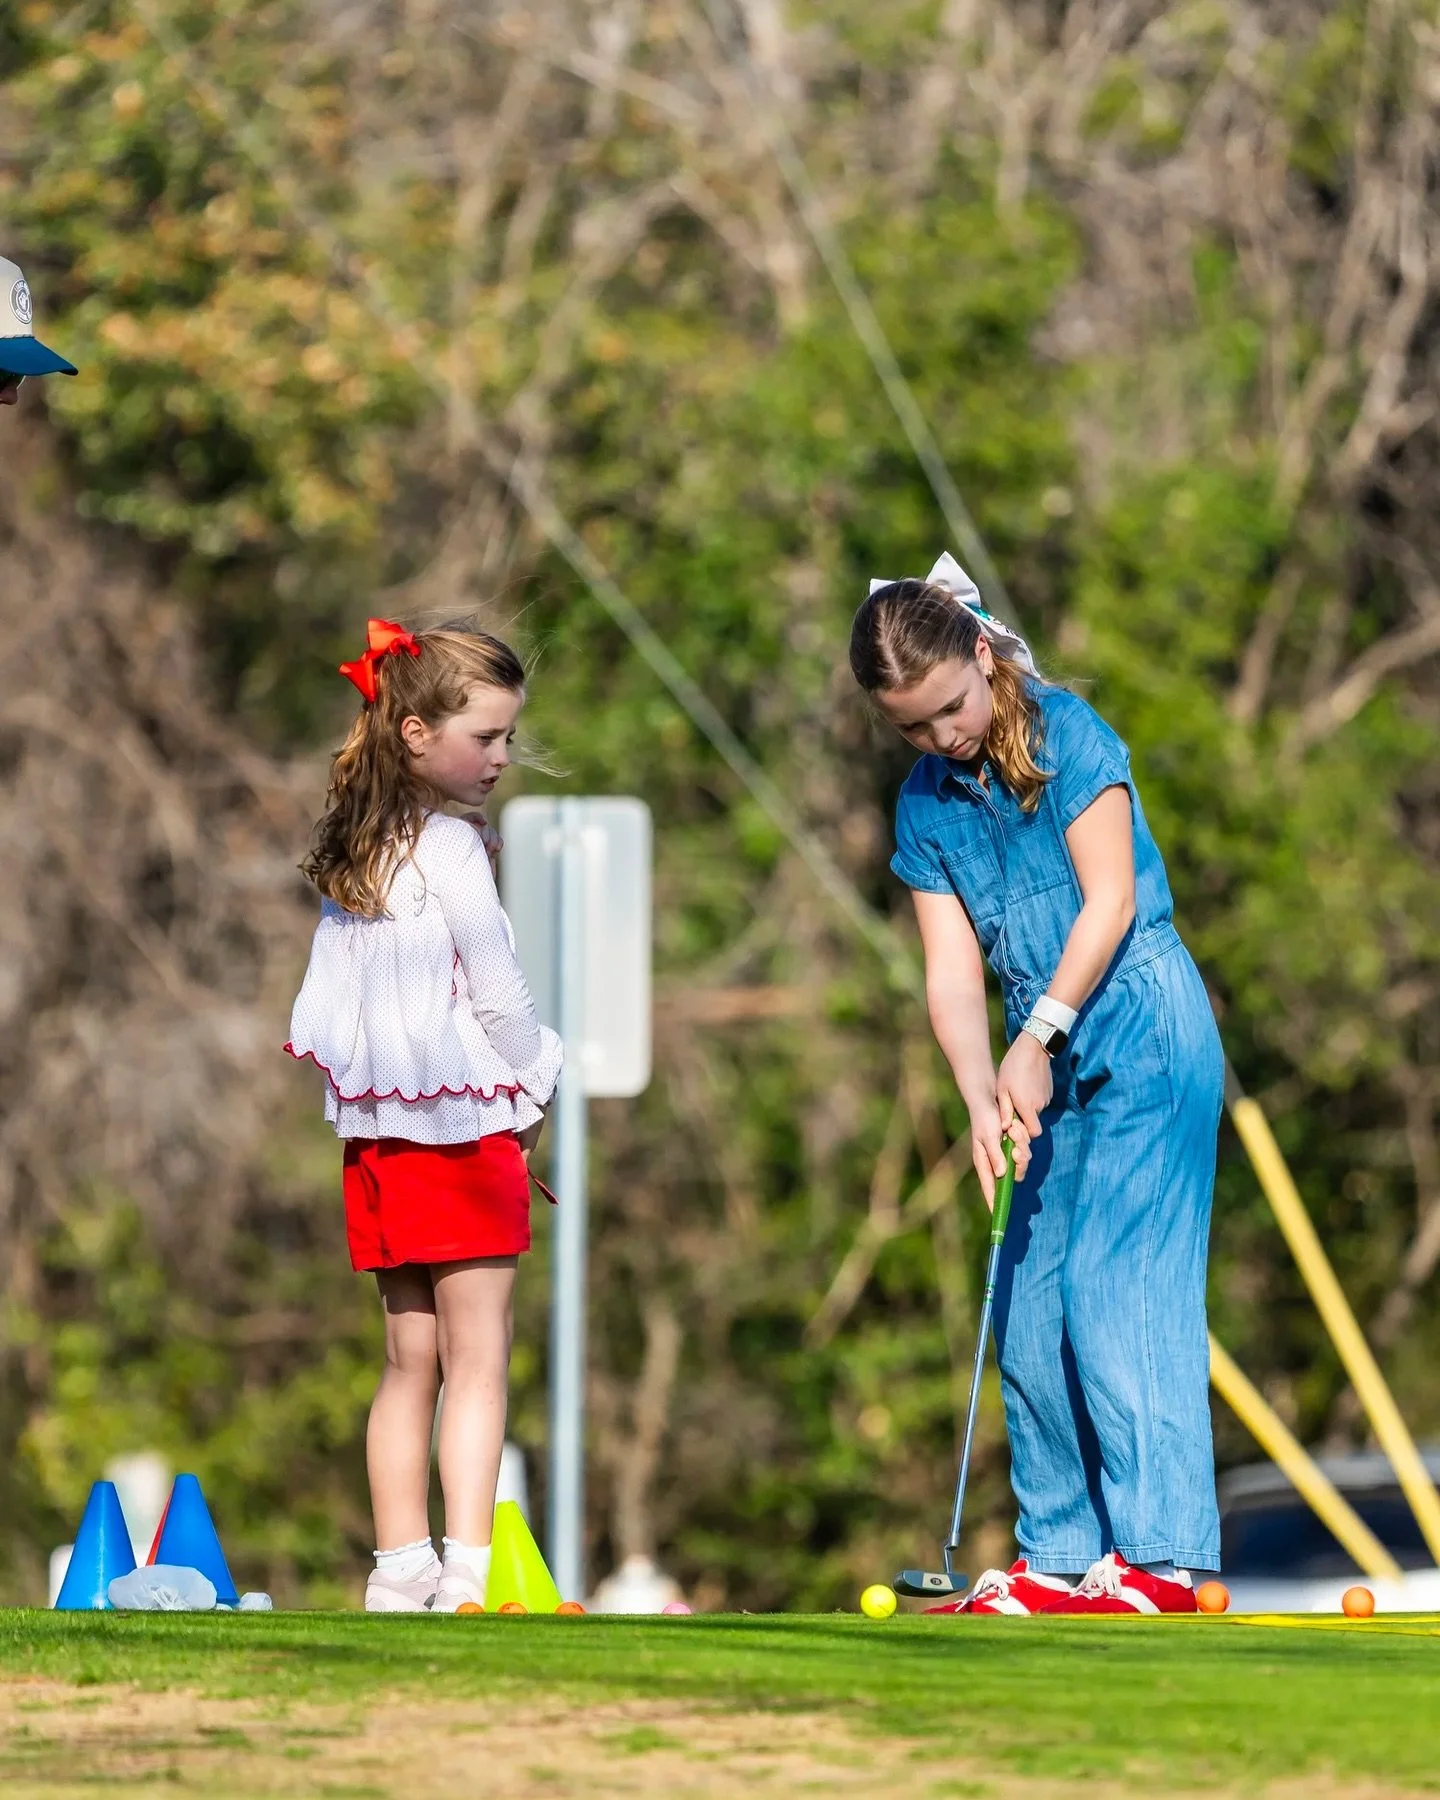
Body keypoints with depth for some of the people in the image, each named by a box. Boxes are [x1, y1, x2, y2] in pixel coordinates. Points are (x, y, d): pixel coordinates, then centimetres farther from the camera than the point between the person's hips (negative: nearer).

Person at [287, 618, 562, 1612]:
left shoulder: (350, 856, 10)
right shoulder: (450, 850, -14)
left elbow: (325, 1000, 14)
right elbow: (498, 991, -10)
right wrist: (535, 1088, 6)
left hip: (377, 1129, 7)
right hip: (468, 1121, -7)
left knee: (410, 1359, 11)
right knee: (477, 1361, -5)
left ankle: (401, 1565, 10)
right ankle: (469, 1568, -10)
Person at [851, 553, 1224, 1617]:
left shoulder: (1066, 734, -6)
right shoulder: (927, 807, 10)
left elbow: (1109, 901, -11)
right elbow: (952, 971, 4)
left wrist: (1039, 1036, -15)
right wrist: (982, 1099, -10)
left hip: (1141, 1031, -7)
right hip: (1050, 1062, 7)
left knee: (1113, 1290, -14)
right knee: (1031, 1315, 5)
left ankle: (1159, 1560, -15)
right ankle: (1062, 1562, 10)